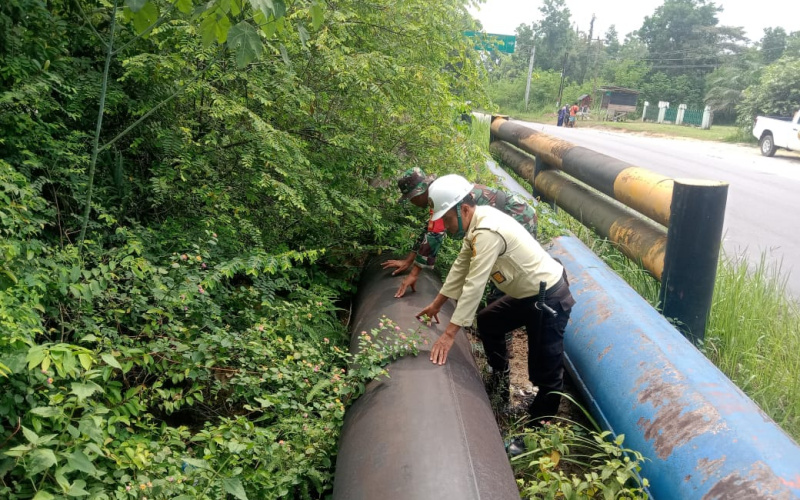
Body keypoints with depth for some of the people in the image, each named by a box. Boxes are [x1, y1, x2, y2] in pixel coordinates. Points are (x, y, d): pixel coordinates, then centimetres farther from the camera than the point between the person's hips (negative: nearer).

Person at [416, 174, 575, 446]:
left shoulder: (488, 232, -29)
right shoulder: (476, 222, 1)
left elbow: (474, 285, -29)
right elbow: (461, 266, 12)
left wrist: (449, 334, -25)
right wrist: (437, 304, 19)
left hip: (550, 298, -11)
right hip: (529, 293, 11)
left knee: (546, 372, -3)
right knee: (488, 322, 25)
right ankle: (500, 386, 38)